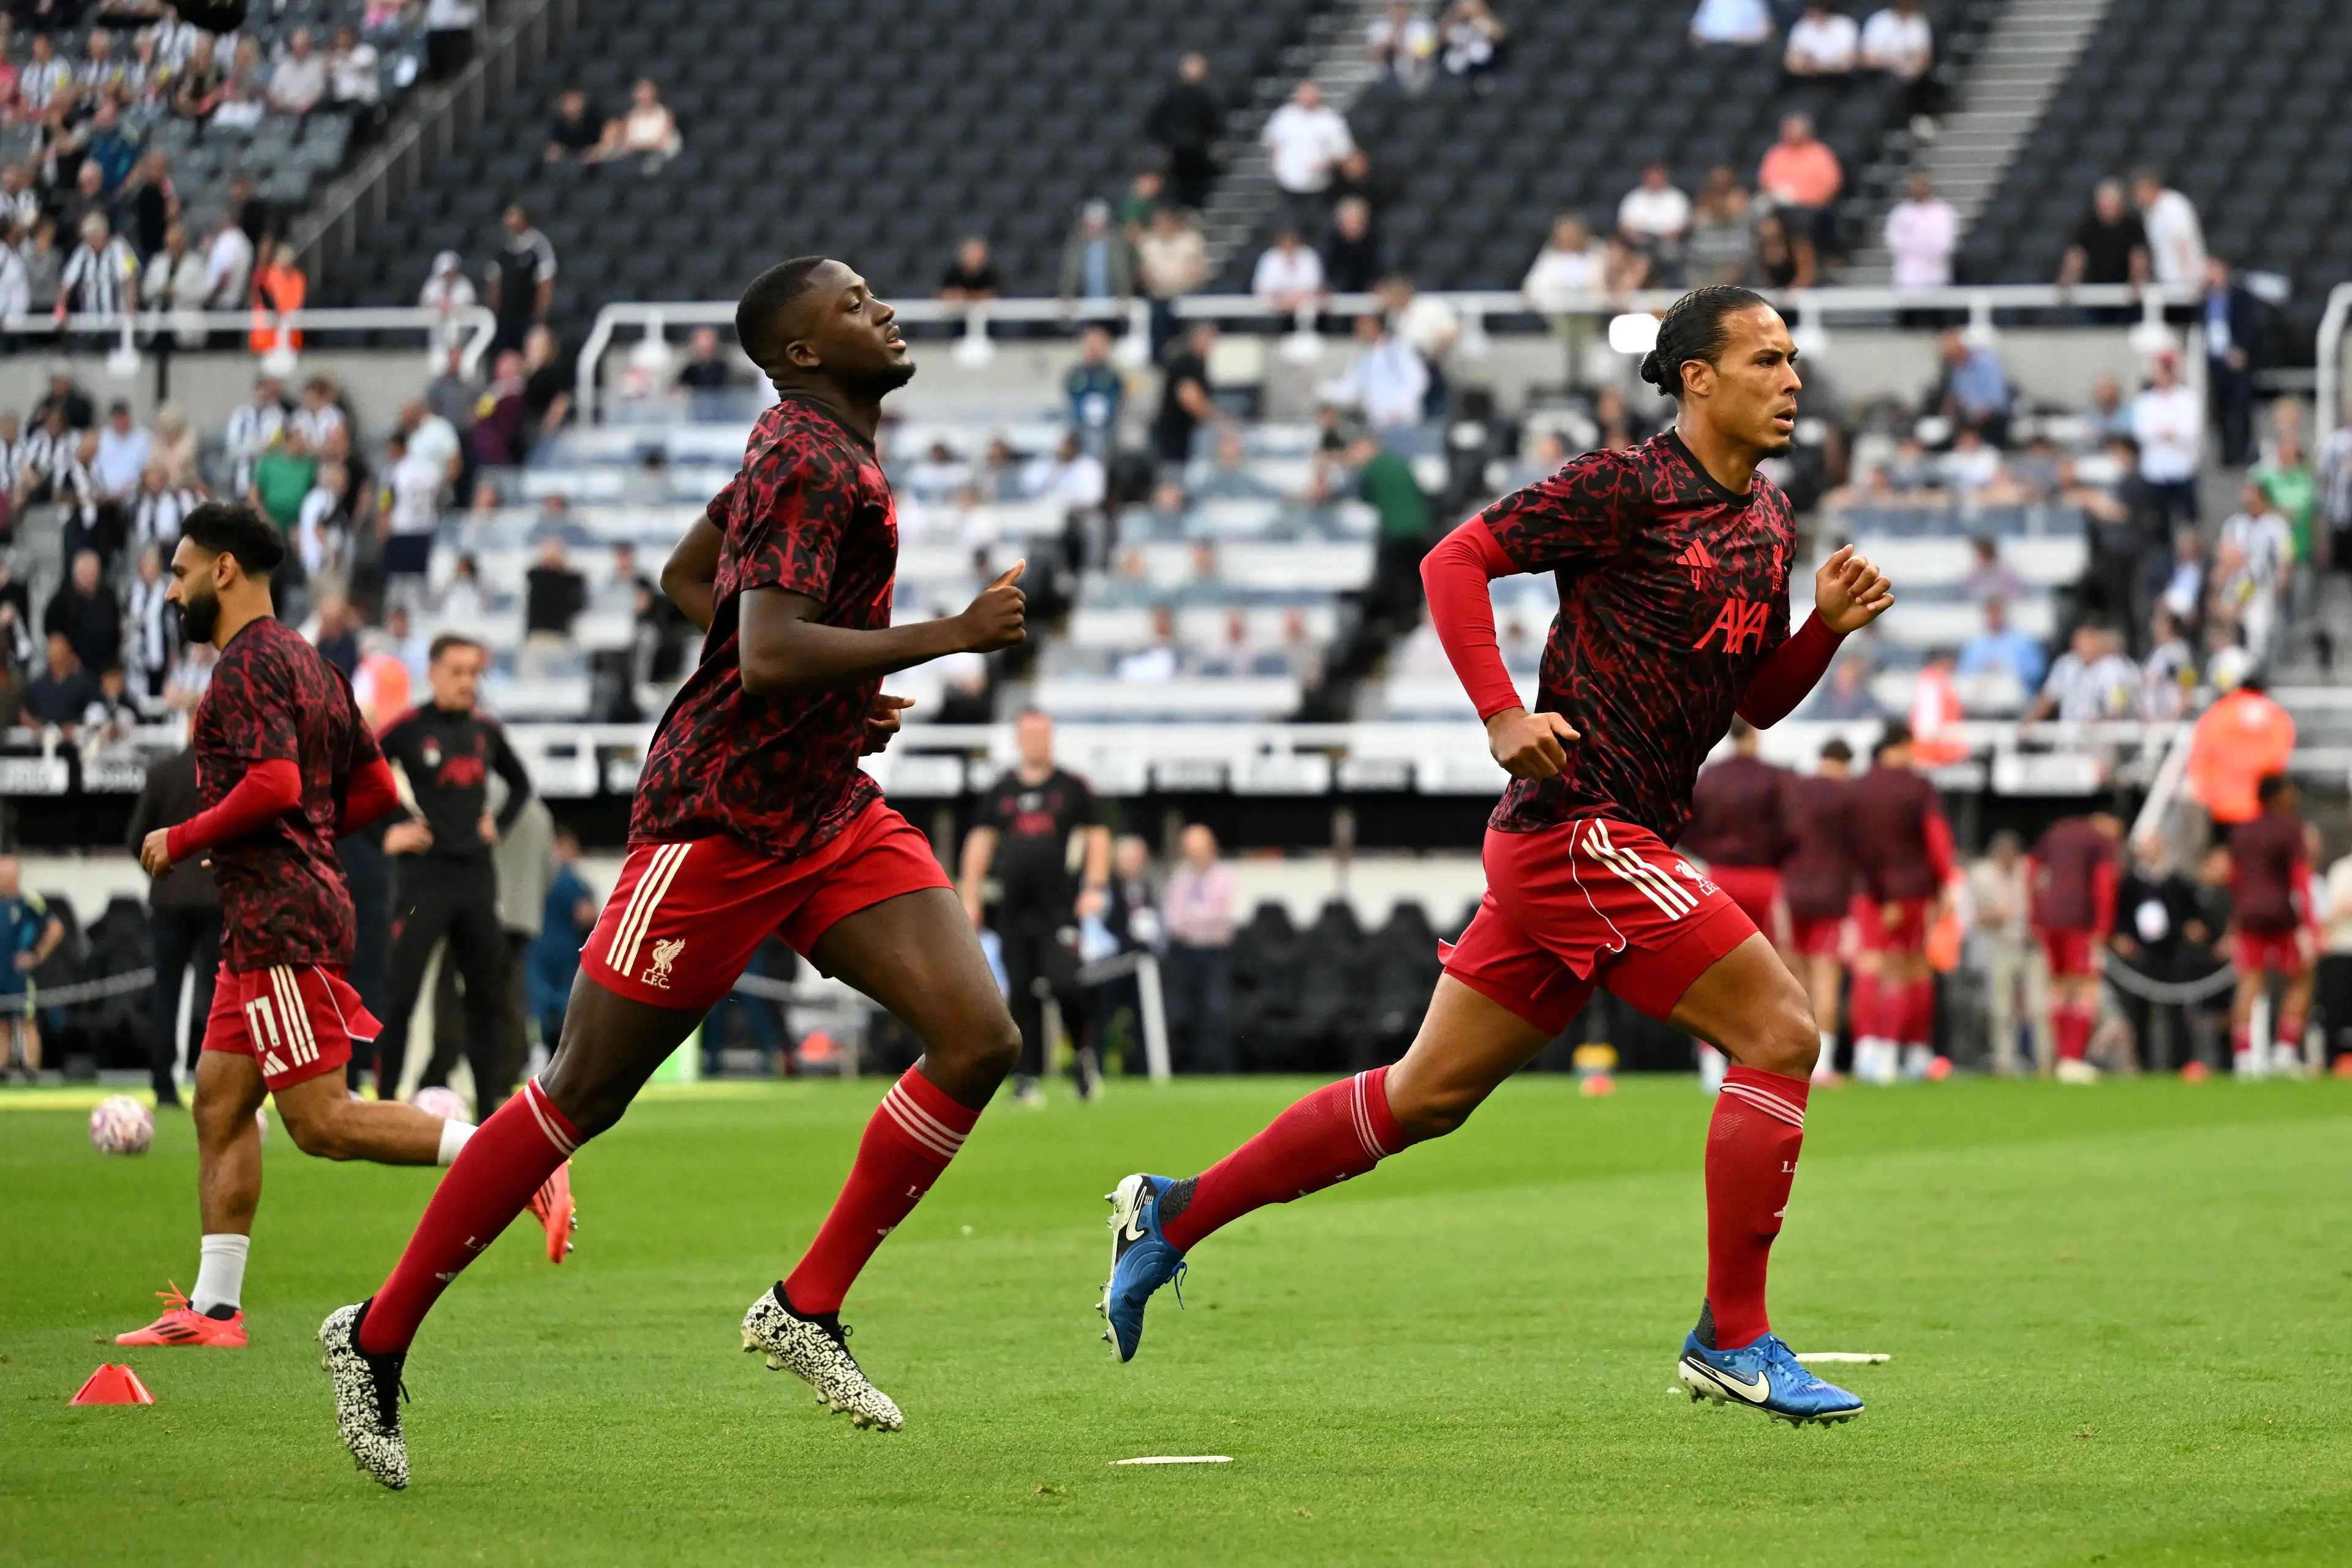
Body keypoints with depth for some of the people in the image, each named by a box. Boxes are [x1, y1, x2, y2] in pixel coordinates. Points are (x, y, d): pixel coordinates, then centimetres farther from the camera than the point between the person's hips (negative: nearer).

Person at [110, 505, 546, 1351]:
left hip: (282, 919, -10)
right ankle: (214, 1306, 9)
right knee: (220, 1101, 10)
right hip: (263, 922, 10)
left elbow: (274, 783, -24)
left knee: (322, 1122, -12)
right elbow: (375, 789, 21)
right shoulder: (307, 661, 20)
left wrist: (181, 840, -13)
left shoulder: (248, 664, -11)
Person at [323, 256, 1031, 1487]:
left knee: (980, 1038, -7)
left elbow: (688, 575, 25)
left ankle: (808, 1309, 2)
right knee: (581, 1096, -1)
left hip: (830, 809, 9)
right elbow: (771, 650, -31)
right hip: (720, 818, -9)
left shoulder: (811, 449, 12)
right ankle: (377, 1339, 12)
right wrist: (950, 636, -28)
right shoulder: (809, 465, -18)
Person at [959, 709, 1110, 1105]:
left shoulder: (1072, 787, 7)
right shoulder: (1001, 791, 12)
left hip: (1060, 907, -2)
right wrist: (970, 898, 5)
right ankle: (1026, 1078, 4)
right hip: (1014, 909, 2)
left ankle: (1085, 1052, 9)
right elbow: (980, 841, 12)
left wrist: (1094, 887, -5)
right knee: (1023, 995, 0)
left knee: (1063, 983, -16)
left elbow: (1097, 835, 7)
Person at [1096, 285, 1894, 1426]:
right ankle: (1733, 1343, -8)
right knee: (1780, 1033, -13)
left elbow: (1759, 700, 21)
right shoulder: (1628, 488, -10)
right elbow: (1455, 559, -10)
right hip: (1578, 828, -9)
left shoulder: (1767, 520, 15)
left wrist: (1828, 625, 3)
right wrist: (1504, 714, -19)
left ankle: (1176, 1212, 21)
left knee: (1424, 1096, 12)